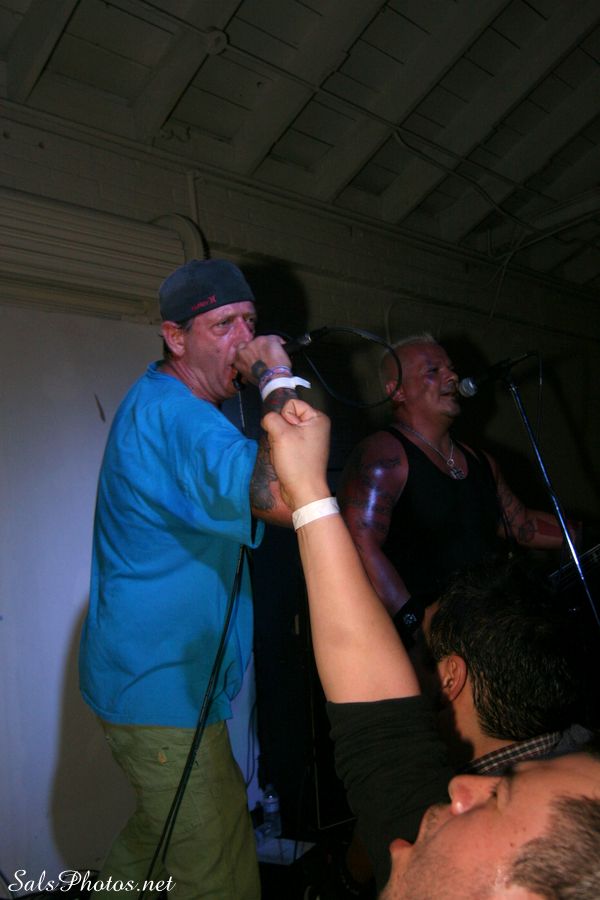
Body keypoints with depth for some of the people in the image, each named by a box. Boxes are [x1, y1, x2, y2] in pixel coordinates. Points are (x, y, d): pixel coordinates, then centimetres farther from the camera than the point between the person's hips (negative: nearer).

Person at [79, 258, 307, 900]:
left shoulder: (160, 405, 11)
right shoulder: (173, 413, -24)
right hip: (163, 695, -10)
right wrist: (279, 381, -27)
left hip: (149, 679, 10)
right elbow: (286, 500, -38)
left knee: (155, 837, 28)